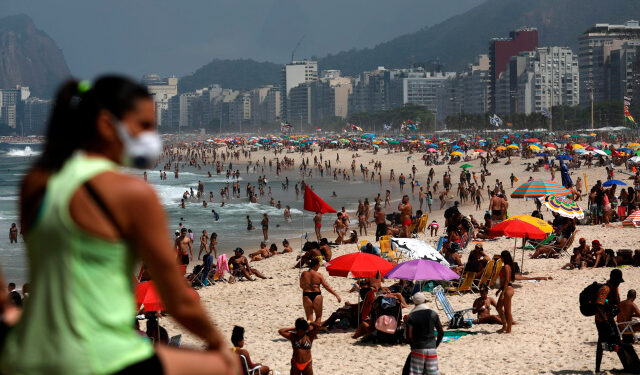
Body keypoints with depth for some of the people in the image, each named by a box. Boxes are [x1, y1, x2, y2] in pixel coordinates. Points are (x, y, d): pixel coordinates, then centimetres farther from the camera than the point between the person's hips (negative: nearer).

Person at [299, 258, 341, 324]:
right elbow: (327, 287, -6)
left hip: (306, 296, 2)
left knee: (309, 318, 8)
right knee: (319, 316, 16)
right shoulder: (319, 275, -6)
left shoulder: (303, 274, 0)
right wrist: (336, 295, -1)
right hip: (316, 296, -2)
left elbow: (301, 286, 10)